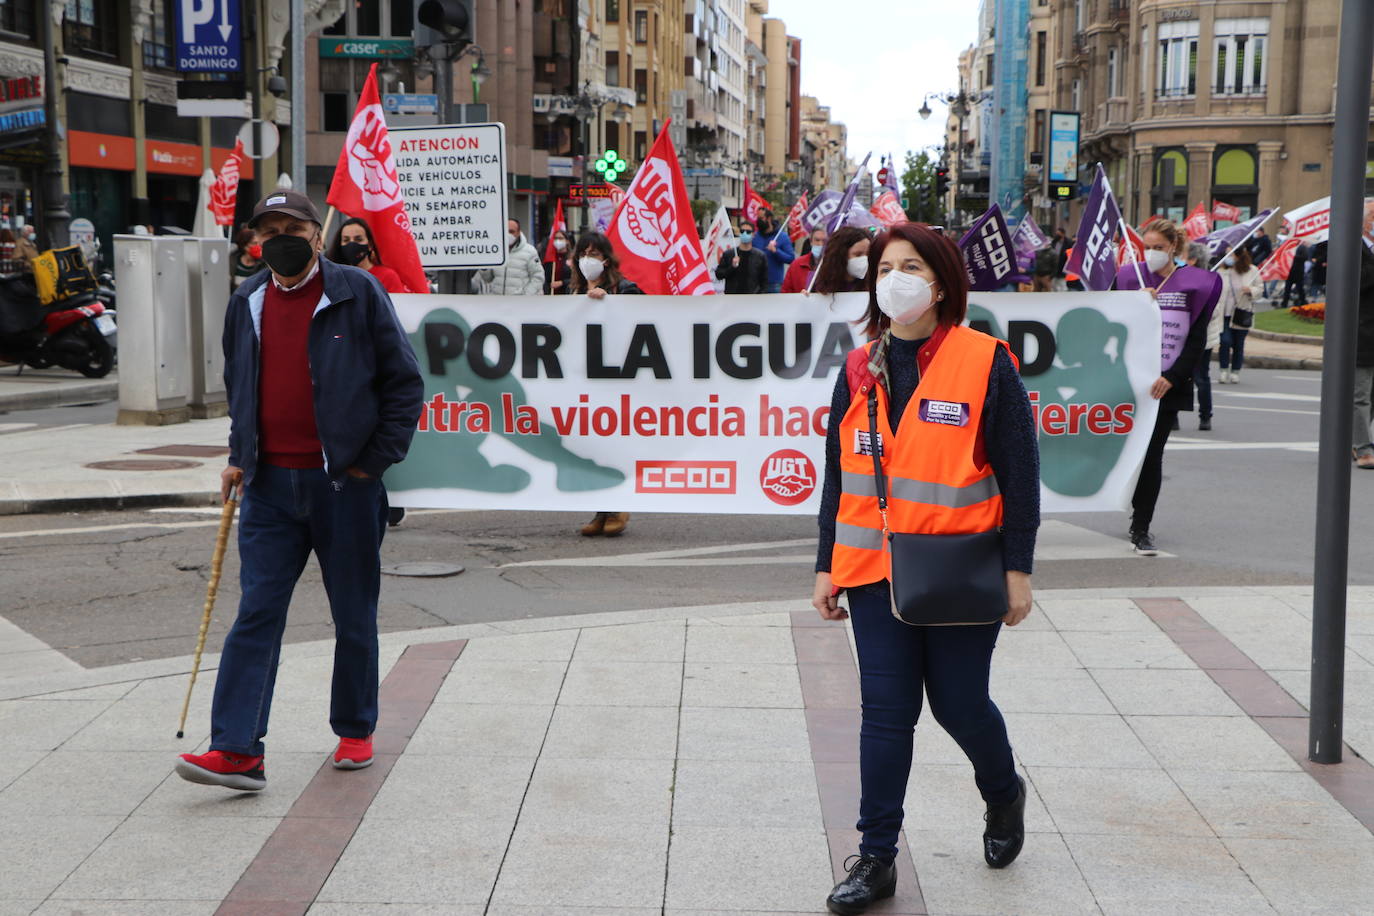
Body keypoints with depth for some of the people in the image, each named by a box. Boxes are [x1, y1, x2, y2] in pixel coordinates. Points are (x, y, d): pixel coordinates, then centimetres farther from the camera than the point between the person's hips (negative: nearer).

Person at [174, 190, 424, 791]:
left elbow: (404, 381, -3)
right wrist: (237, 456, 14)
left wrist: (375, 460, -7)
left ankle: (355, 731, 25)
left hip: (343, 483, -3)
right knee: (255, 614, -2)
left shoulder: (357, 293, -4)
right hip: (270, 485, 4)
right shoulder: (247, 303, 10)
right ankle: (236, 749, -3)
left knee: (354, 616, 8)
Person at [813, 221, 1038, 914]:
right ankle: (876, 857, 14)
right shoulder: (860, 369, 7)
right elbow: (839, 473, 12)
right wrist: (827, 566, 10)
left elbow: (1019, 473, -5)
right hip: (875, 570, 3)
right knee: (885, 710, 4)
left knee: (959, 702, 7)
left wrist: (1017, 569, -7)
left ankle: (1004, 794, 40)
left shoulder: (985, 362, -6)